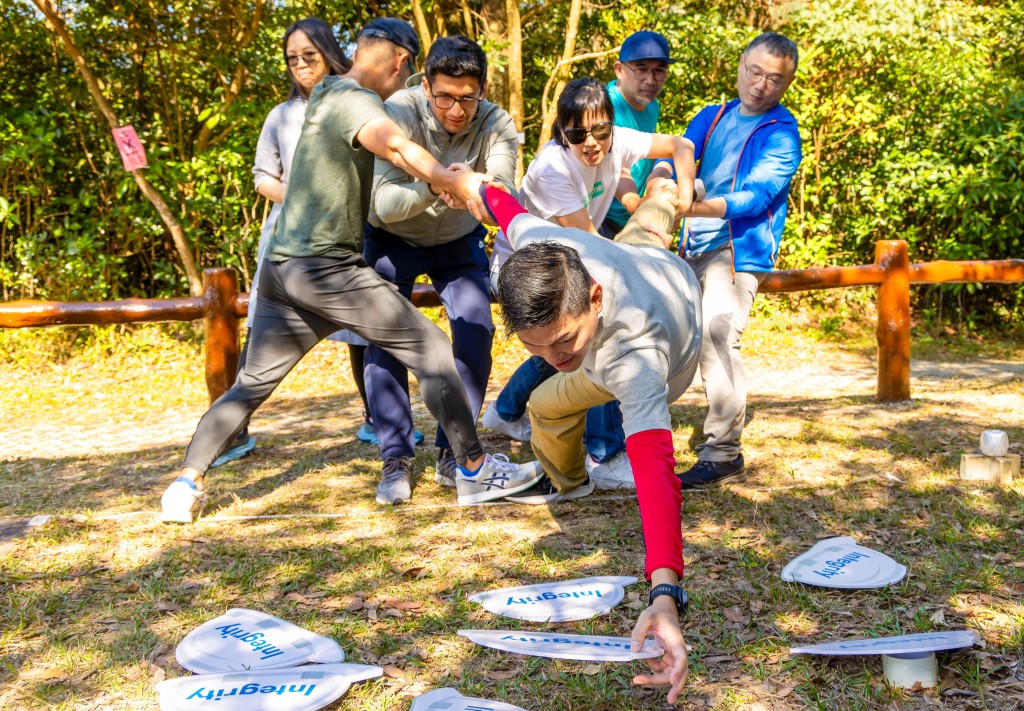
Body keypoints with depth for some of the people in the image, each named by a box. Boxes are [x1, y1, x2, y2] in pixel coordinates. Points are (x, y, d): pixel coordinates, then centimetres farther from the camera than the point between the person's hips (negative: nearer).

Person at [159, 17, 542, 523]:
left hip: (282, 268, 9)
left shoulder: (325, 93, 19)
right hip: (327, 268, -9)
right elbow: (396, 146, -31)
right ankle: (475, 471, 0)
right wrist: (455, 183, -41)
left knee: (252, 384, 12)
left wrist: (443, 182, 13)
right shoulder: (354, 100, -9)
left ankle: (187, 483, 6)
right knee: (431, 350, -2)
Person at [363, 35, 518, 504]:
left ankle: (452, 454, 1)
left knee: (476, 333, -12)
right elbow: (383, 202, -38)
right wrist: (434, 188, -57)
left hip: (459, 241, 2)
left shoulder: (495, 125, -24)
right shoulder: (399, 113, -29)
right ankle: (396, 460, -4)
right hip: (392, 240, -1)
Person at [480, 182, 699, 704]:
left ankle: (566, 481, 32)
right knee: (639, 234, 39)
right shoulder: (535, 241, -44)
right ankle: (661, 200, 76)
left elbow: (653, 463, -67)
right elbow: (513, 210, -20)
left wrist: (665, 593, -79)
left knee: (550, 404, -4)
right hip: (643, 260, 4)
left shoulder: (635, 353, -57)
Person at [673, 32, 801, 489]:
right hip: (695, 248, 7)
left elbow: (755, 197, -17)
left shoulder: (781, 135, -4)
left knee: (716, 339, -21)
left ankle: (723, 455, -17)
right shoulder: (711, 118, 15)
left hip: (738, 251, -7)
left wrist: (696, 207, -33)